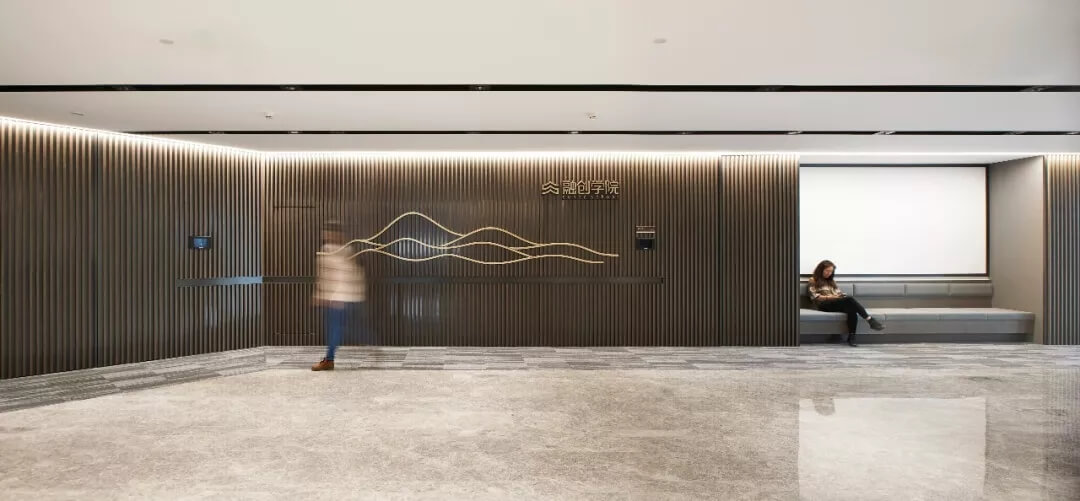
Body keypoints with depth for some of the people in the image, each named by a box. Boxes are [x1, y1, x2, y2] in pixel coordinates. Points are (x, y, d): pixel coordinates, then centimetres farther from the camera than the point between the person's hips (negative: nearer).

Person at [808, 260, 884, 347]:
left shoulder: (831, 281, 31)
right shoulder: (813, 280, 11)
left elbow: (839, 293, 22)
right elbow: (814, 296, -1)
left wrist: (842, 296, -2)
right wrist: (829, 297, -13)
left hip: (837, 303, 6)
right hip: (824, 305, -6)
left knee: (852, 309, -32)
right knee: (849, 299, -33)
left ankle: (851, 337, -39)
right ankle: (870, 320, -37)